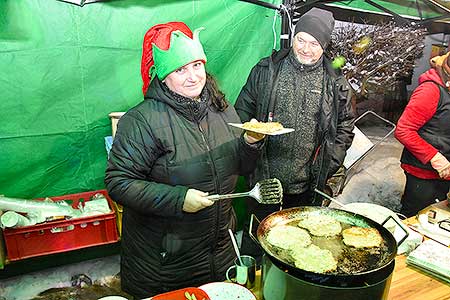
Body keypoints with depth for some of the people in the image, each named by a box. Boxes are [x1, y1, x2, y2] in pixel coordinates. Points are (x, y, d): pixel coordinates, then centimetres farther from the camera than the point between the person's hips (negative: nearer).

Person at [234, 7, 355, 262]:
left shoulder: (336, 84, 2)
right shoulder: (266, 70, 1)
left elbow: (346, 126, 9)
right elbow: (243, 110, 7)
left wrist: (330, 163, 1)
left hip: (308, 185, 1)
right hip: (264, 177, 0)